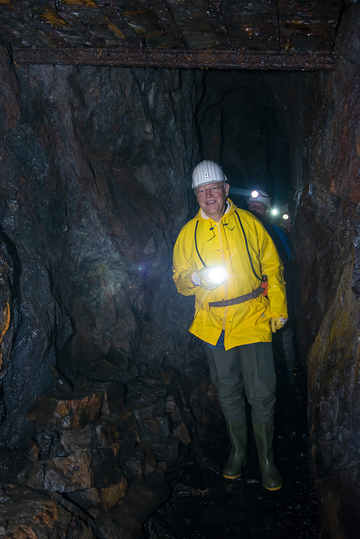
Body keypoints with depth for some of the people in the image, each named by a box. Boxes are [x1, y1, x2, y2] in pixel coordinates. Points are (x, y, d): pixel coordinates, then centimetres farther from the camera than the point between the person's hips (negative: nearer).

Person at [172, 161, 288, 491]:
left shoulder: (248, 223, 2)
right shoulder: (189, 233, 6)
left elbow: (272, 268, 6)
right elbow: (180, 280, 9)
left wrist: (278, 308, 1)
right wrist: (195, 278, -14)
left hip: (253, 320, -2)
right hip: (214, 326, 2)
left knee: (261, 394, -2)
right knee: (228, 393, 14)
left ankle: (266, 458, 18)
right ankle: (238, 451, 33)